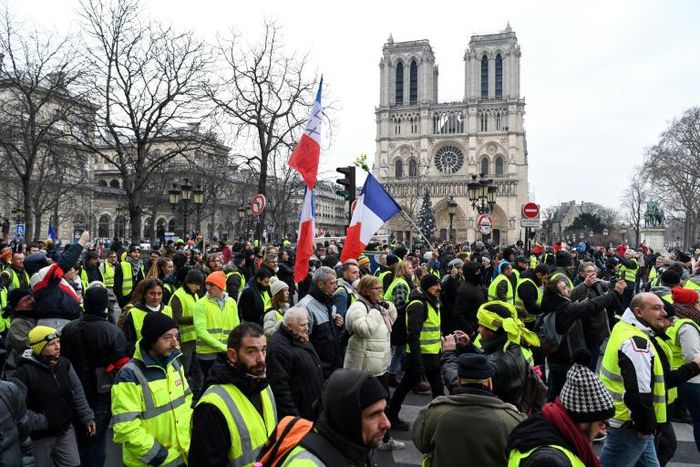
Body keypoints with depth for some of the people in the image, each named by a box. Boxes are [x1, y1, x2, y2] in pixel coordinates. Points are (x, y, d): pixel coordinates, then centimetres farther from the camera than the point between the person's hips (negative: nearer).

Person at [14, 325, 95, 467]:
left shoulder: (64, 363, -3)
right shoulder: (25, 372, -20)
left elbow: (77, 393, 4)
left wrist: (87, 417, 2)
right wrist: (40, 422, -20)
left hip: (66, 431, 5)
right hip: (39, 436, -5)